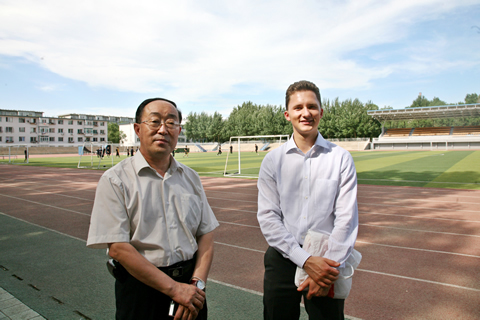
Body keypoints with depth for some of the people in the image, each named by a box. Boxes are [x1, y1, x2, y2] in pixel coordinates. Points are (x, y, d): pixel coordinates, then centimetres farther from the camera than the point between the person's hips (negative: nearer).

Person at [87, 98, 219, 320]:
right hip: (141, 286, -3)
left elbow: (206, 234, 3)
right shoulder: (115, 180, -8)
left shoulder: (190, 177, 5)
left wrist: (197, 283, -10)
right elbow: (118, 248, -15)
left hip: (190, 280, 4)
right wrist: (174, 288, -17)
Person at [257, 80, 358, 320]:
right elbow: (267, 217, -6)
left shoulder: (341, 159, -2)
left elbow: (347, 218, -6)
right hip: (282, 258, 1)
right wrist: (306, 260, -14)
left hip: (328, 262, 0)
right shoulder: (273, 160, 0)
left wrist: (330, 267, -12)